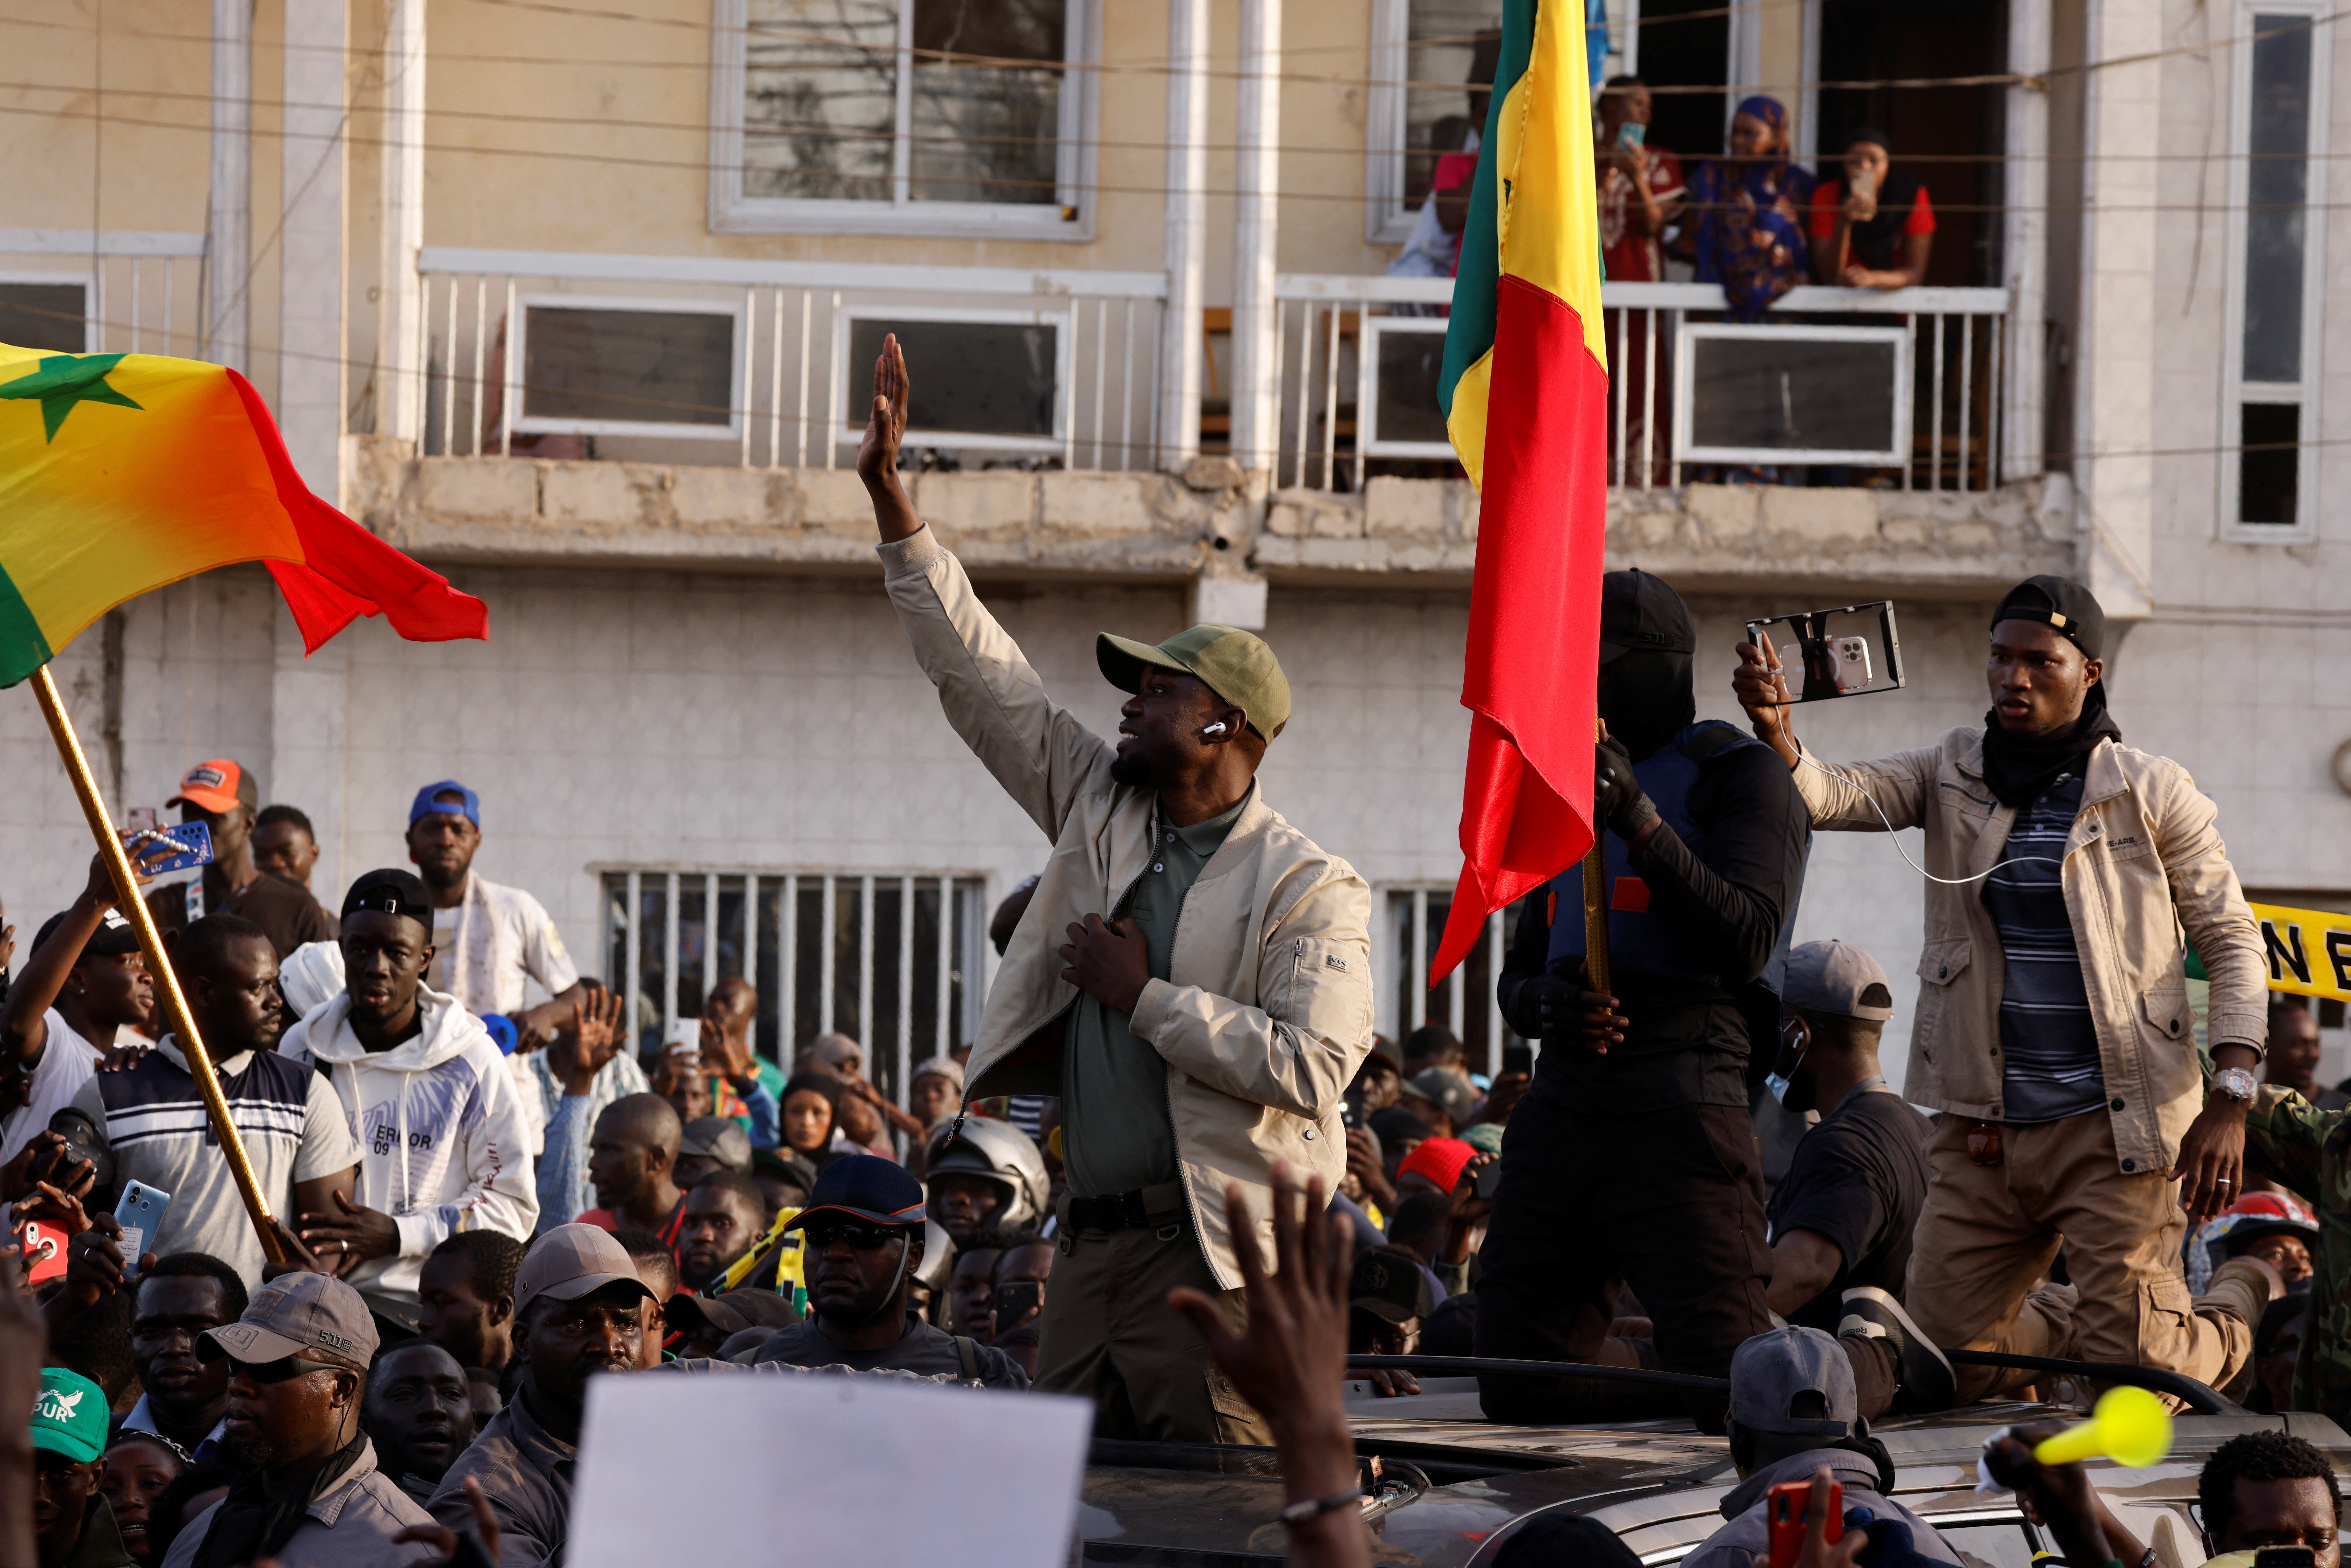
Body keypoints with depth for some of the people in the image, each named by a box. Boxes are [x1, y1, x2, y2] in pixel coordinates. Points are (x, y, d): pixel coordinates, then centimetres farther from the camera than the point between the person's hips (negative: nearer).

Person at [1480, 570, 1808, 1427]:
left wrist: (1643, 825, -20)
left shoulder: (1738, 775, 2)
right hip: (1560, 1109, 7)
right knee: (1522, 1388, 4)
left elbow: (1745, 944, -11)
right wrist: (1544, 1001, 0)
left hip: (1678, 1109, -7)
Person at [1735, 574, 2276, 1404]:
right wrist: (1775, 734, -31)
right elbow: (1835, 797, -8)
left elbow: (2231, 939, 2)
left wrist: (2230, 1103, -8)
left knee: (2134, 1381, -6)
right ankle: (2084, 1325, 36)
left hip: (2114, 1130, -4)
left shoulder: (2151, 792, -1)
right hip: (1983, 1131, 4)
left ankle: (2242, 1305, 27)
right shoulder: (1954, 774, 7)